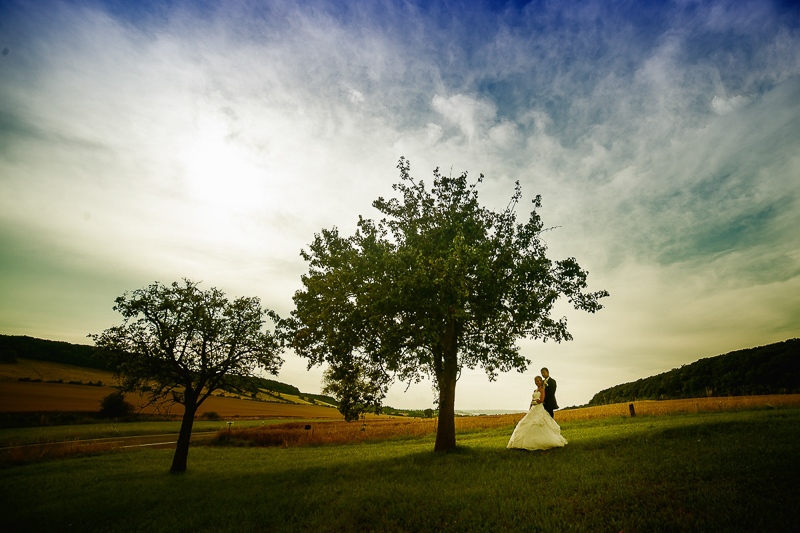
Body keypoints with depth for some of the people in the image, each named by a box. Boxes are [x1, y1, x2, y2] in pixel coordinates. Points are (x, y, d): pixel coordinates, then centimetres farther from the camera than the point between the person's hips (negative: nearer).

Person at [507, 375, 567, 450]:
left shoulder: (542, 389, -3)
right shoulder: (535, 390, 20)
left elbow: (541, 400, -14)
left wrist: (534, 401, -1)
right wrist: (529, 410, 13)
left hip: (540, 409, -8)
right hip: (533, 410, 8)